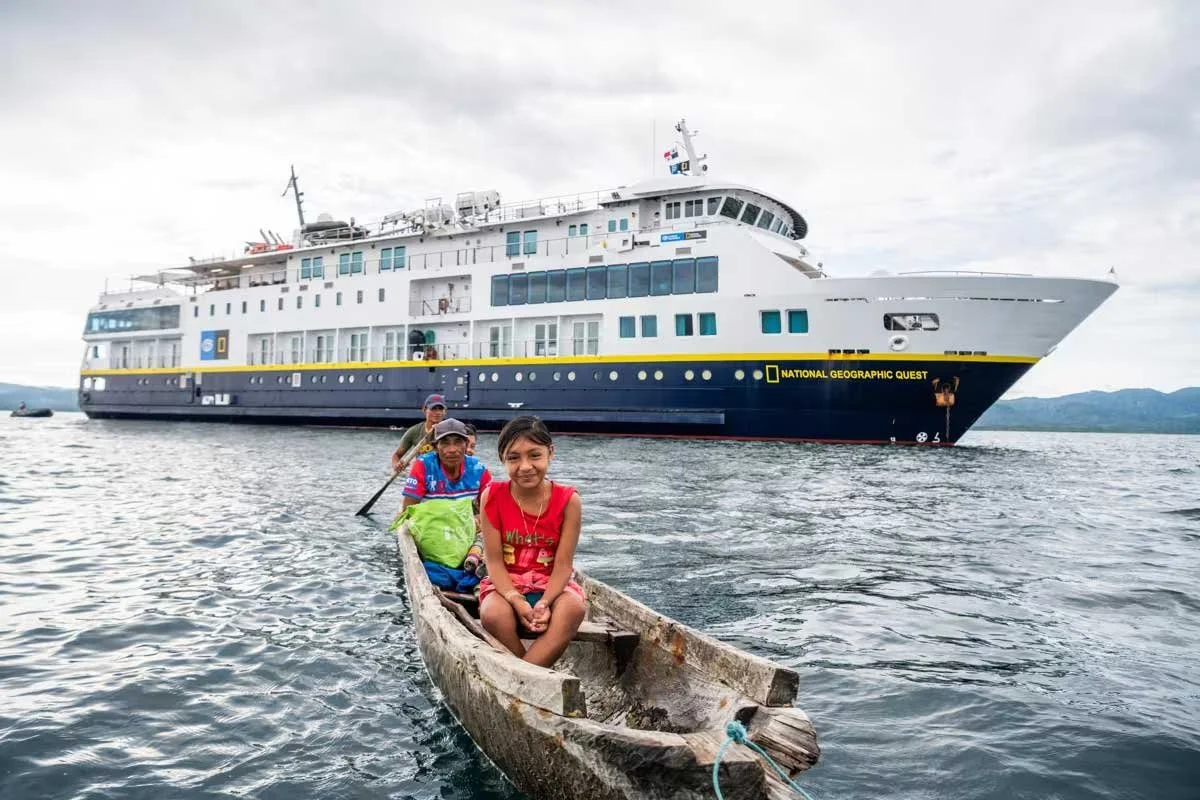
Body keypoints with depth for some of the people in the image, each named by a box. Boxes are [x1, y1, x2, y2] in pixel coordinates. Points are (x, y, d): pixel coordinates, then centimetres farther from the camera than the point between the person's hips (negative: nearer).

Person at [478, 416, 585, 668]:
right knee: (493, 614, -33)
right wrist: (517, 601, -25)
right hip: (505, 584, 0)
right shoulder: (493, 496, -9)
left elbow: (563, 564, -10)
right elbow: (494, 561, -10)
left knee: (574, 607, -32)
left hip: (551, 584, 0)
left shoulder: (568, 500, -10)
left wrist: (544, 604, -26)